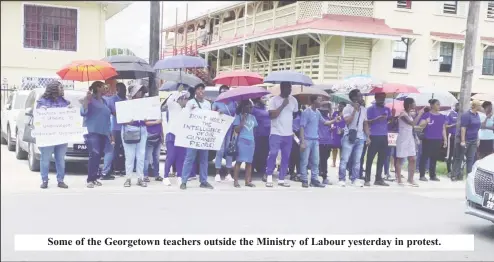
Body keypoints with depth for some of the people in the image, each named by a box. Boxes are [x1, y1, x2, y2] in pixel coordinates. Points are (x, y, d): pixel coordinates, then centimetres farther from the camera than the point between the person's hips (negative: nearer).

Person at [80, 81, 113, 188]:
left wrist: (110, 133, 22)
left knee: (98, 156, 5)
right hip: (93, 132, -7)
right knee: (94, 155, -14)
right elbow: (83, 113, -14)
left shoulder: (104, 101, 19)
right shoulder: (90, 99, -3)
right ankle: (90, 180, -13)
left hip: (103, 133, 7)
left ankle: (94, 178, 10)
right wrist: (86, 99, -25)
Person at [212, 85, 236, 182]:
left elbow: (236, 114, 14)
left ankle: (228, 174, 9)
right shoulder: (217, 103, 5)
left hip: (231, 128, 3)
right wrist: (217, 113, -16)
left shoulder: (233, 102, 11)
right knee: (220, 150, -6)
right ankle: (217, 174, -1)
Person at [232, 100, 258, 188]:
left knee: (249, 162, 4)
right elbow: (237, 130, -9)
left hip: (251, 141, 5)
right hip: (242, 141, -5)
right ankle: (235, 181, -2)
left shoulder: (252, 117, 14)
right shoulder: (239, 116, -2)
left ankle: (248, 181, 7)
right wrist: (243, 120, -14)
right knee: (239, 161, -5)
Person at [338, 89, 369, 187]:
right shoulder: (347, 108, -4)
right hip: (349, 137, -5)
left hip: (360, 137, 5)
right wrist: (355, 110, -16)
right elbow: (348, 121, -16)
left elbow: (365, 124, 15)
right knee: (344, 159, -3)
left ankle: (355, 179, 12)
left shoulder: (364, 109, 12)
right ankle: (342, 179, 2)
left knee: (357, 160, 6)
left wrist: (367, 136, 7)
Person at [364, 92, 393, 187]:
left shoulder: (387, 109, 13)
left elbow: (389, 120, 8)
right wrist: (377, 118, -20)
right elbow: (367, 122, -7)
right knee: (370, 158, -3)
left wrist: (393, 115, -11)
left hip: (384, 136, 5)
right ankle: (367, 179, 0)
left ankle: (378, 179, 15)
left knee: (382, 159, 8)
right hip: (374, 136, -5)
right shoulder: (371, 109, -1)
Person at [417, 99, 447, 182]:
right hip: (428, 139, -5)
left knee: (434, 158, 9)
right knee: (424, 157, -3)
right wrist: (426, 122, -30)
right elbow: (421, 125, -10)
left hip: (438, 140, 5)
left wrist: (445, 139, 11)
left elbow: (443, 129, 16)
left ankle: (432, 175, 16)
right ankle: (422, 175, 1)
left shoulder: (442, 116, 12)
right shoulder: (426, 115, -4)